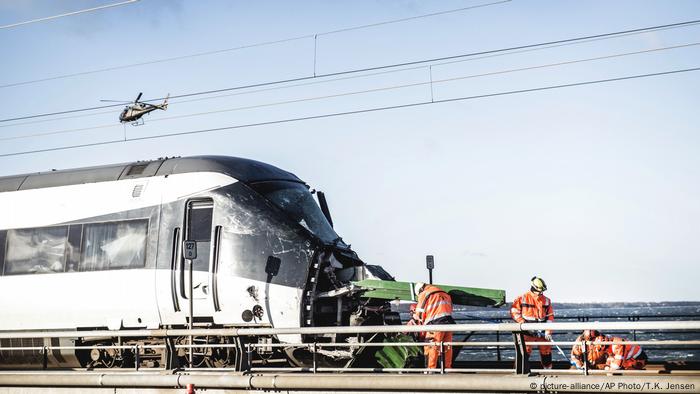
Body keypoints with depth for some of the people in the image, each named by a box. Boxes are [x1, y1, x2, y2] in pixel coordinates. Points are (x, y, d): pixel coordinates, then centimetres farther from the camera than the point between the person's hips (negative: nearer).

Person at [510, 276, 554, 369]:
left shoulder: (546, 301, 7)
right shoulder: (522, 299, -6)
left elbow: (550, 316, 7)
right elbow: (514, 311, -4)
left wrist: (548, 332, -3)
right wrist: (523, 323, -14)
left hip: (542, 332, 4)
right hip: (527, 332, -4)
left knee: (546, 350, 11)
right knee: (525, 351, -10)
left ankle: (548, 368, 27)